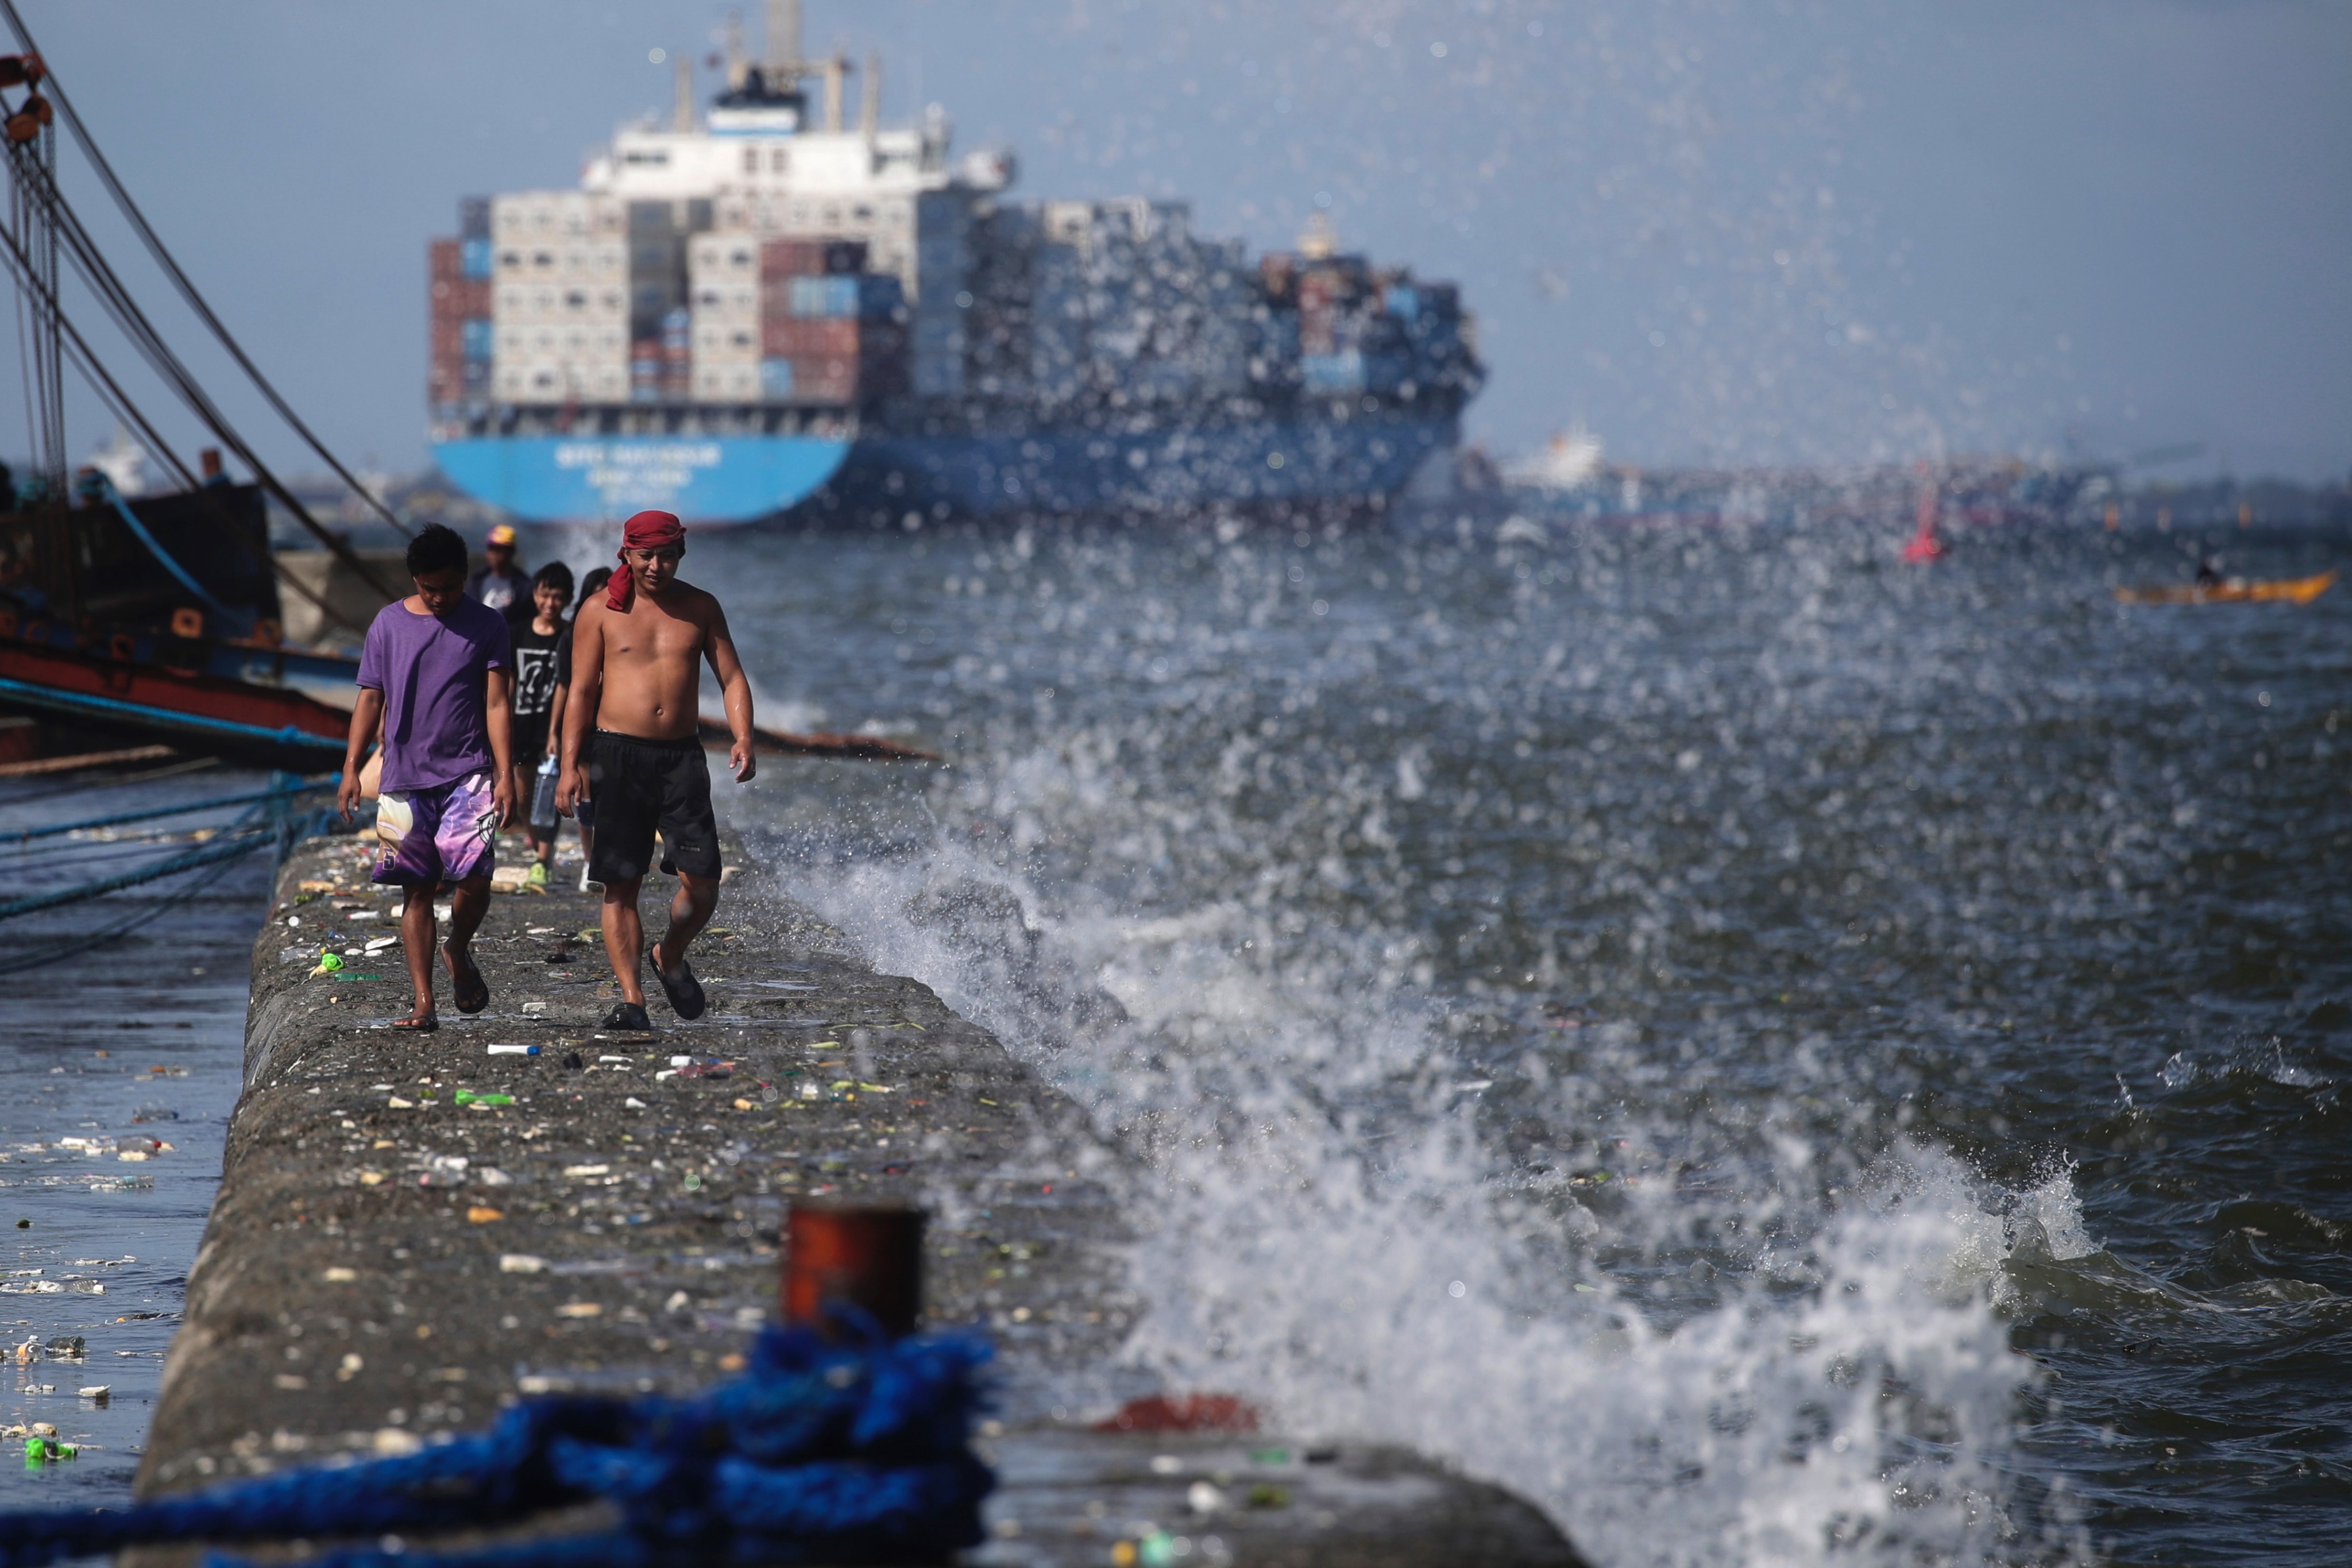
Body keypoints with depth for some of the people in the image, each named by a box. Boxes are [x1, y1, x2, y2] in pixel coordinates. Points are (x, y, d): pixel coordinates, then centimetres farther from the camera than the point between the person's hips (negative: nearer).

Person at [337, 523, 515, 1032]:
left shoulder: (486, 625, 4)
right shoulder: (390, 623, 8)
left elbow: (496, 704, 1)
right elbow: (371, 699, 10)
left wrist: (506, 775, -8)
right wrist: (351, 768, 2)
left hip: (468, 774, -2)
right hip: (405, 775, 2)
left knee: (473, 877, -15)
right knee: (417, 890, 0)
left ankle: (459, 951, 17)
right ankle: (423, 1003, 2)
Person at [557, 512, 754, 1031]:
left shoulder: (701, 609, 9)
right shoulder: (600, 611, 3)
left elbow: (731, 677, 8)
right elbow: (581, 691, 3)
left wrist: (742, 737, -10)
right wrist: (571, 763, -5)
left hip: (681, 754, 2)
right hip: (618, 754, -2)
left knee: (702, 881, -5)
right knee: (620, 884, -4)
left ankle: (671, 958, 24)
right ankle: (631, 998, 0)